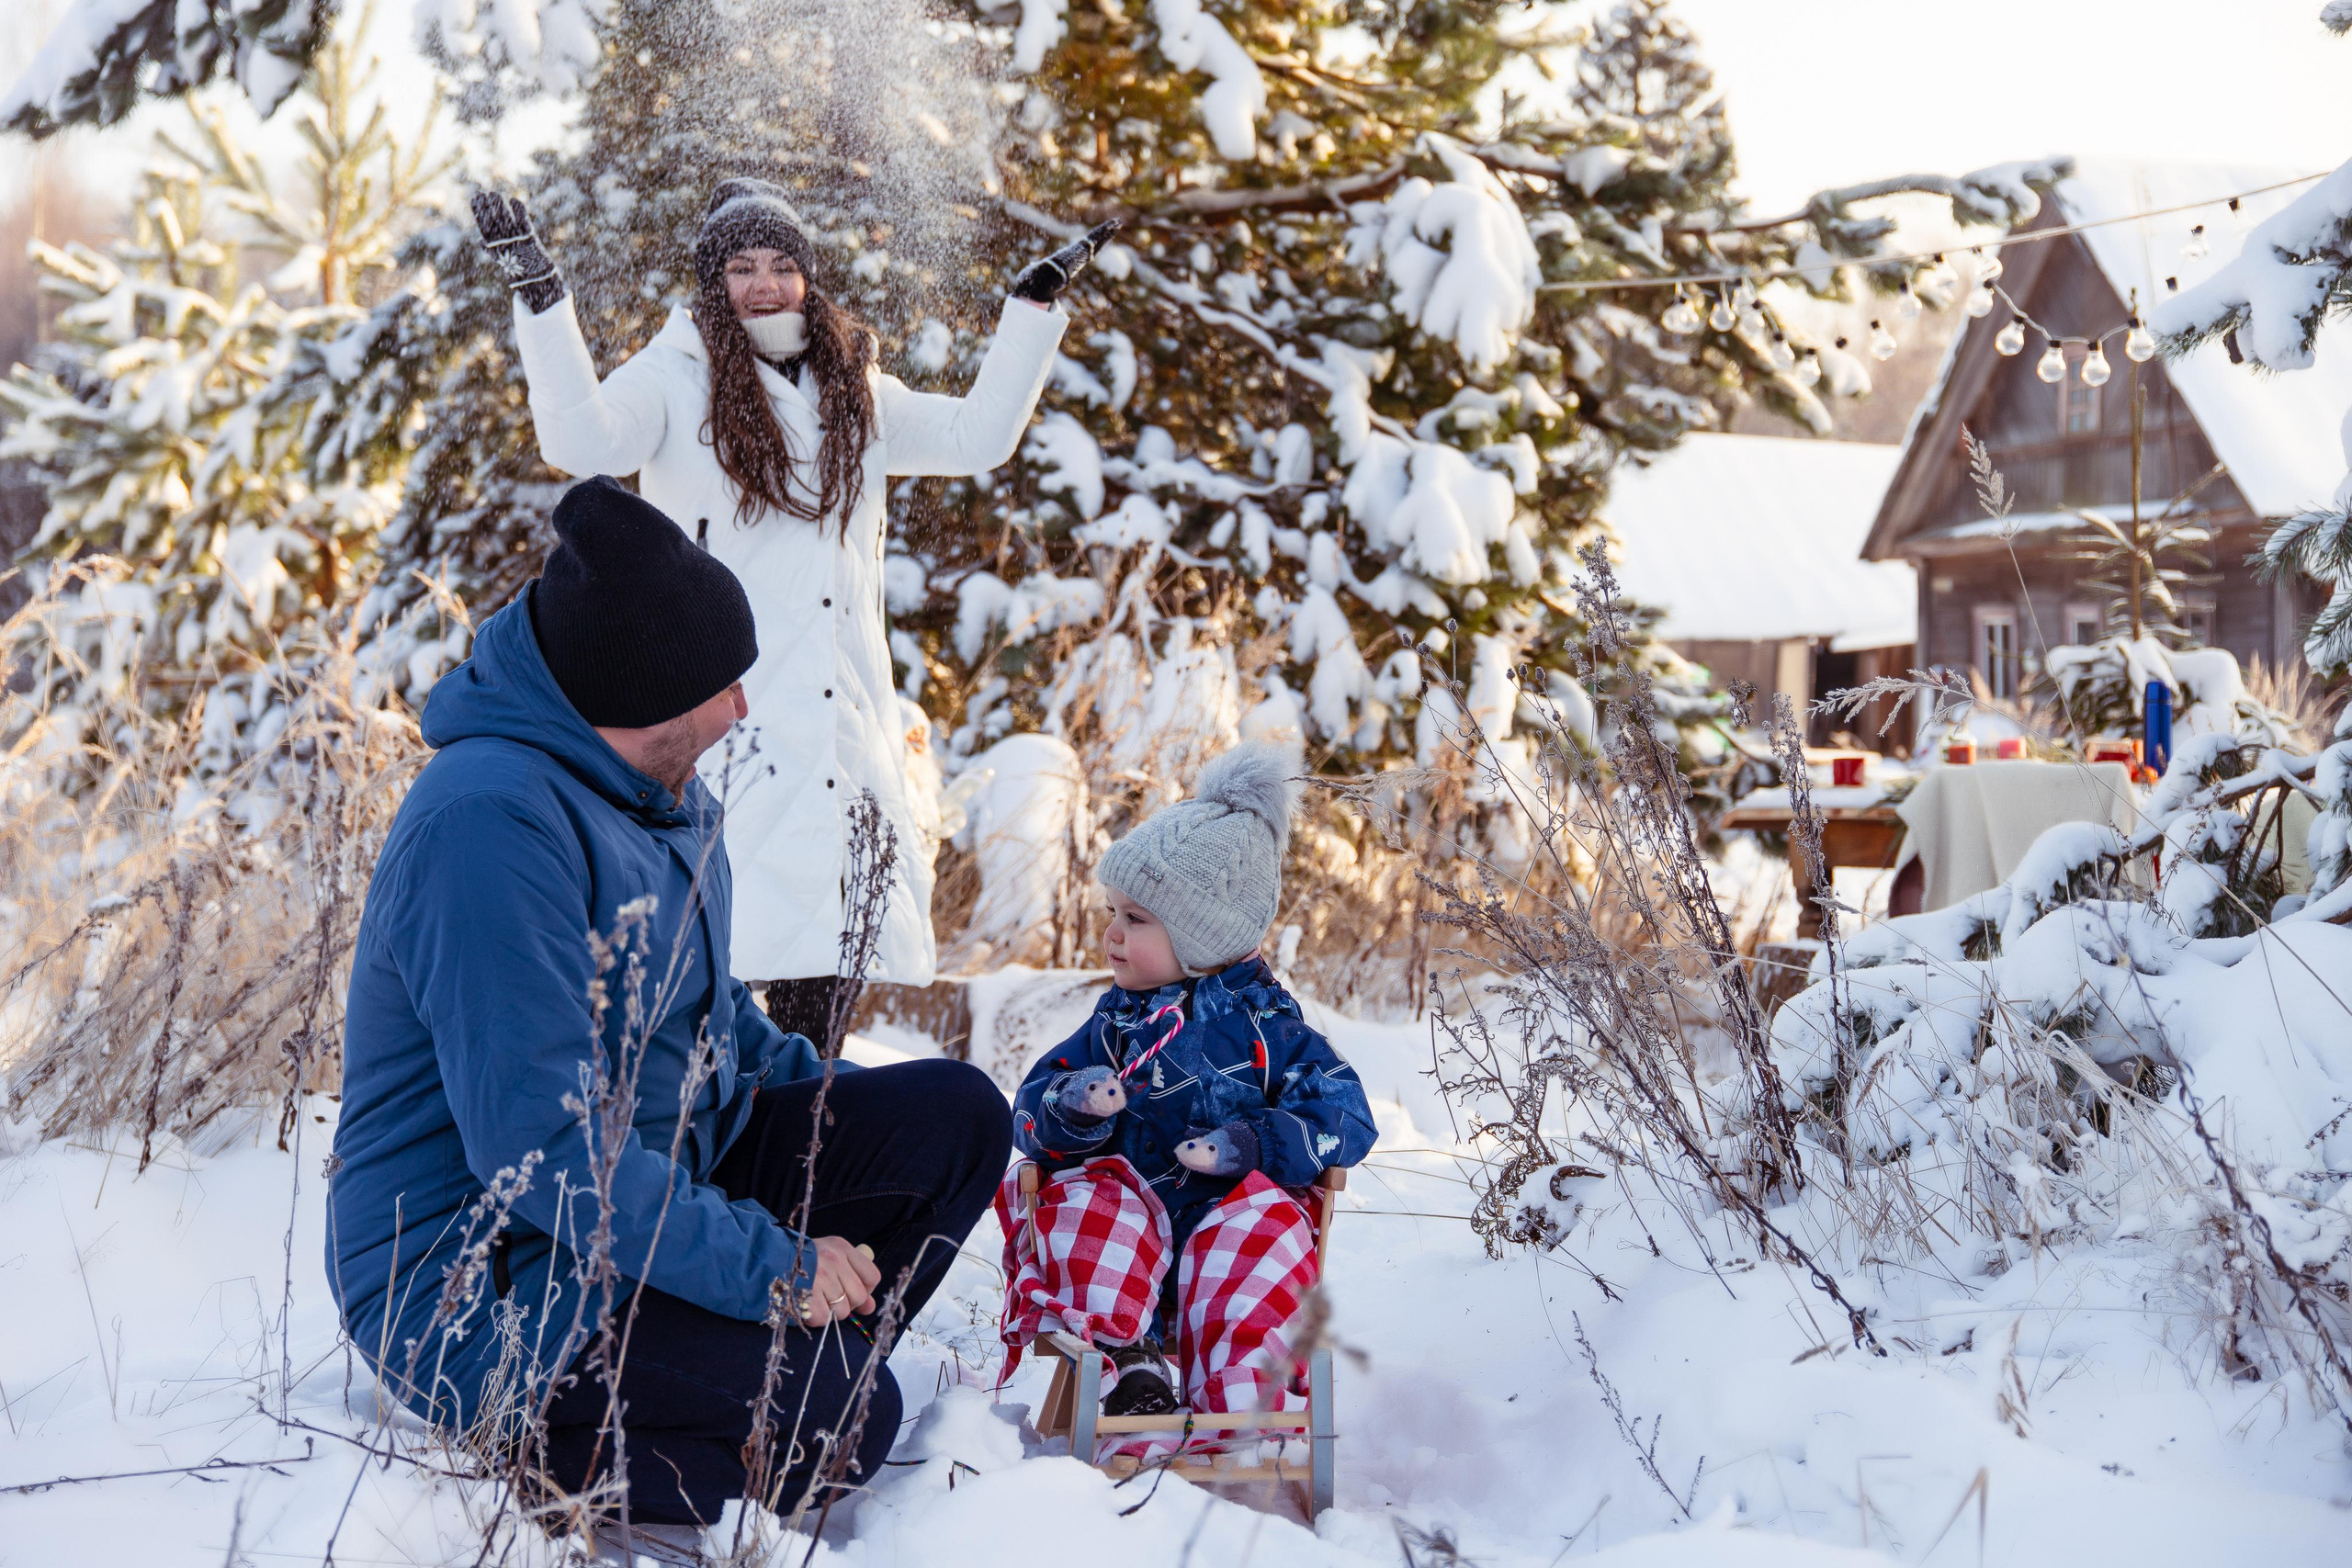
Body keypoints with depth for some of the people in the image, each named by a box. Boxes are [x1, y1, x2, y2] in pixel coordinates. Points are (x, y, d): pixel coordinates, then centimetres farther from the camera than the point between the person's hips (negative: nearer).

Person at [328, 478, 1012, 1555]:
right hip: (483, 1277, -10)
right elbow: (537, 1143, -30)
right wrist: (768, 1264, -26)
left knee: (959, 1115, 0)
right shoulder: (494, 821, -26)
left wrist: (845, 1105, 9)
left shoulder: (656, 793, 9)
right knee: (838, 1421, -26)